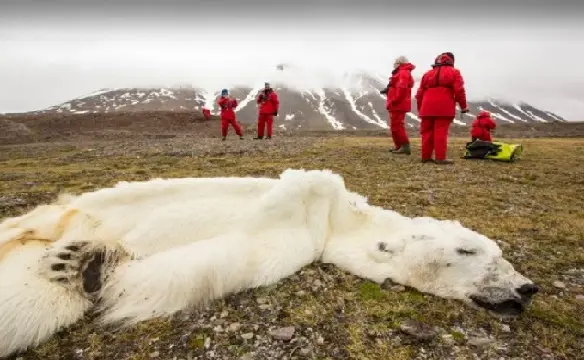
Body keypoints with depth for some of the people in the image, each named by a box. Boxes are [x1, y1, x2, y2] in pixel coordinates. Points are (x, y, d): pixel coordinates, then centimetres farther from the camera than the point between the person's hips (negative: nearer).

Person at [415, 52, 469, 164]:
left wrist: (420, 108, 24)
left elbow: (419, 93, 17)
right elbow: (459, 90, -3)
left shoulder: (428, 73, 20)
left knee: (427, 132, 9)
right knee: (440, 132, -6)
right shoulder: (454, 72, 8)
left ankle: (425, 156, 11)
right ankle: (440, 158, -8)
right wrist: (463, 106, 5)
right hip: (444, 108, -4)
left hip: (428, 108, 4)